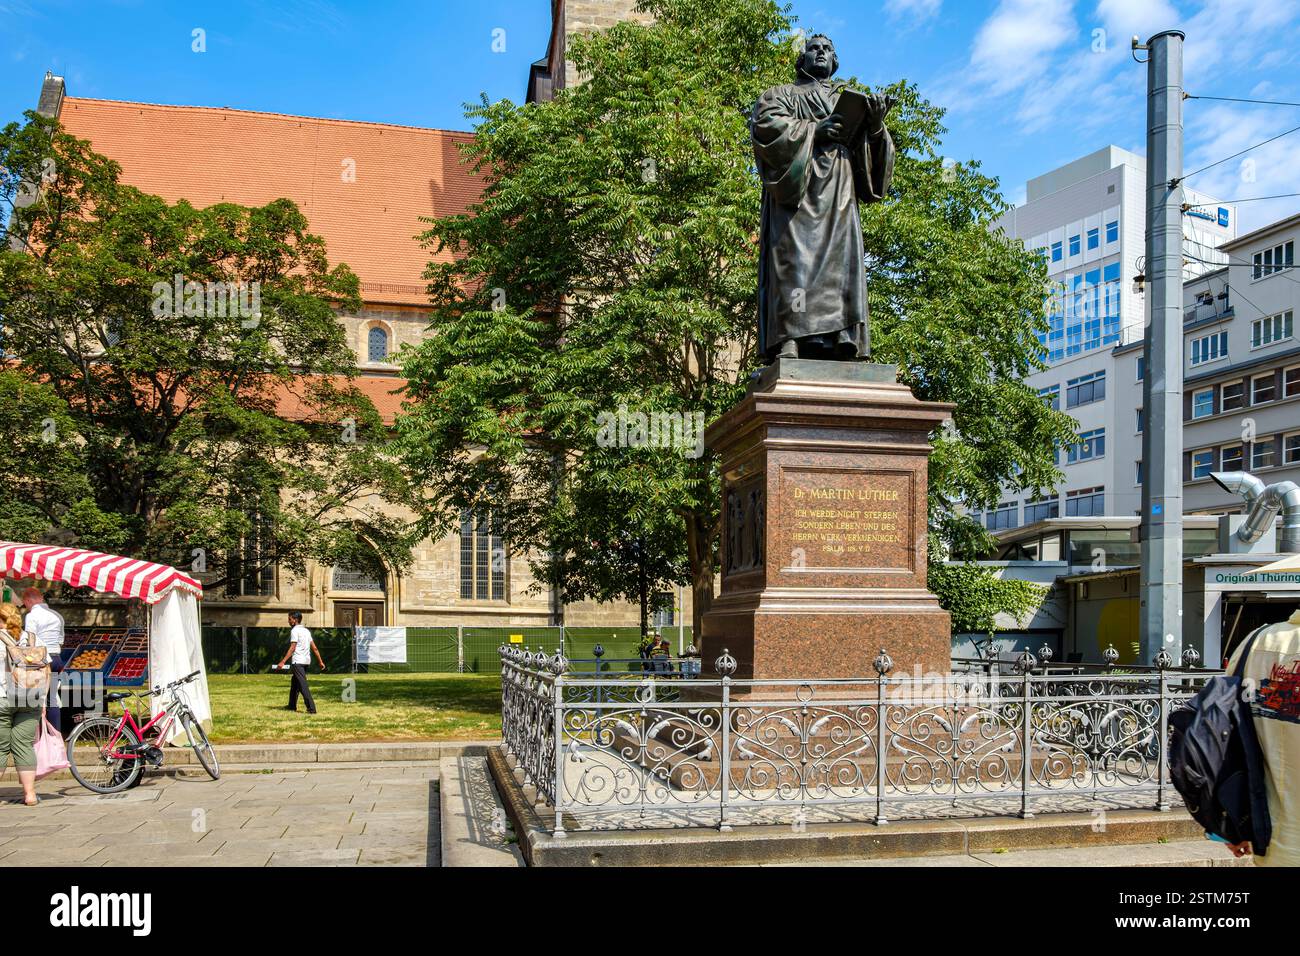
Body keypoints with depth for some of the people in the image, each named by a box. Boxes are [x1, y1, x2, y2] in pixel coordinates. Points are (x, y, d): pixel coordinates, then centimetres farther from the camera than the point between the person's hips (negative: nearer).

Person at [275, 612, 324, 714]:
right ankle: (292, 706, 28)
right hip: (307, 661, 9)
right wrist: (320, 661, 14)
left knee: (303, 685, -11)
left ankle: (311, 708, -19)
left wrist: (283, 661, -18)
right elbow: (314, 648, 14)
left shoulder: (294, 631, -8)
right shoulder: (306, 631, 16)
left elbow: (292, 648, -16)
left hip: (298, 661, -9)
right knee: (294, 683, 21)